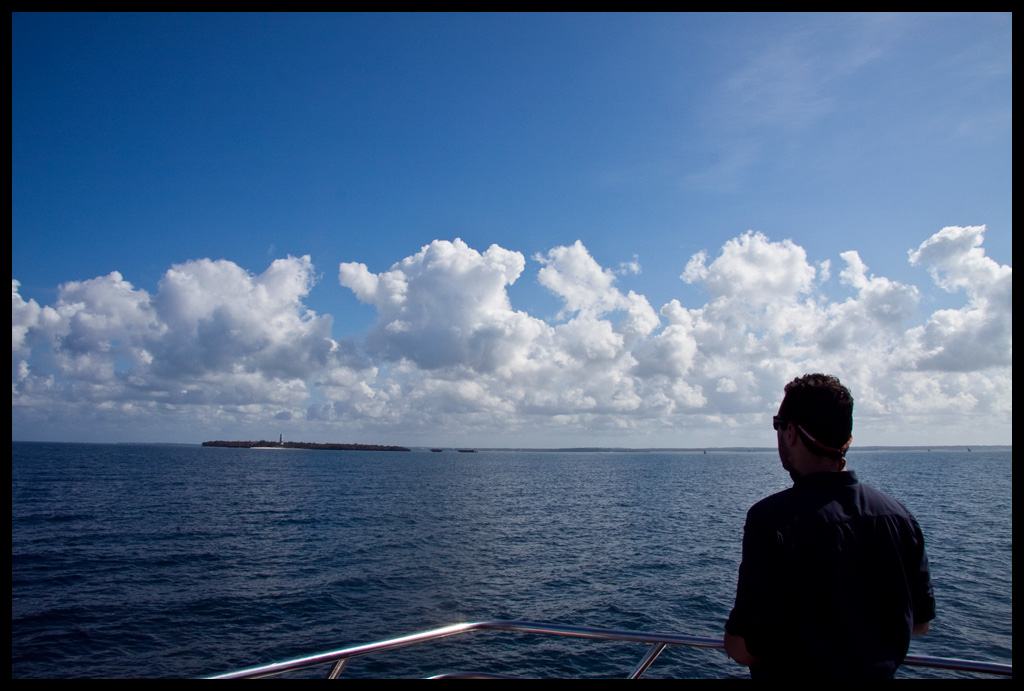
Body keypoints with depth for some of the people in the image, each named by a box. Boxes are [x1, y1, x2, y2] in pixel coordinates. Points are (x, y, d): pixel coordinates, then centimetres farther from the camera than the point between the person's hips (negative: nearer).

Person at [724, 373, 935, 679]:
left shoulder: (772, 518, -26)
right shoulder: (898, 514, -9)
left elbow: (745, 650, -24)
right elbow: (921, 622, 4)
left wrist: (732, 638, -2)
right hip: (880, 672, 5)